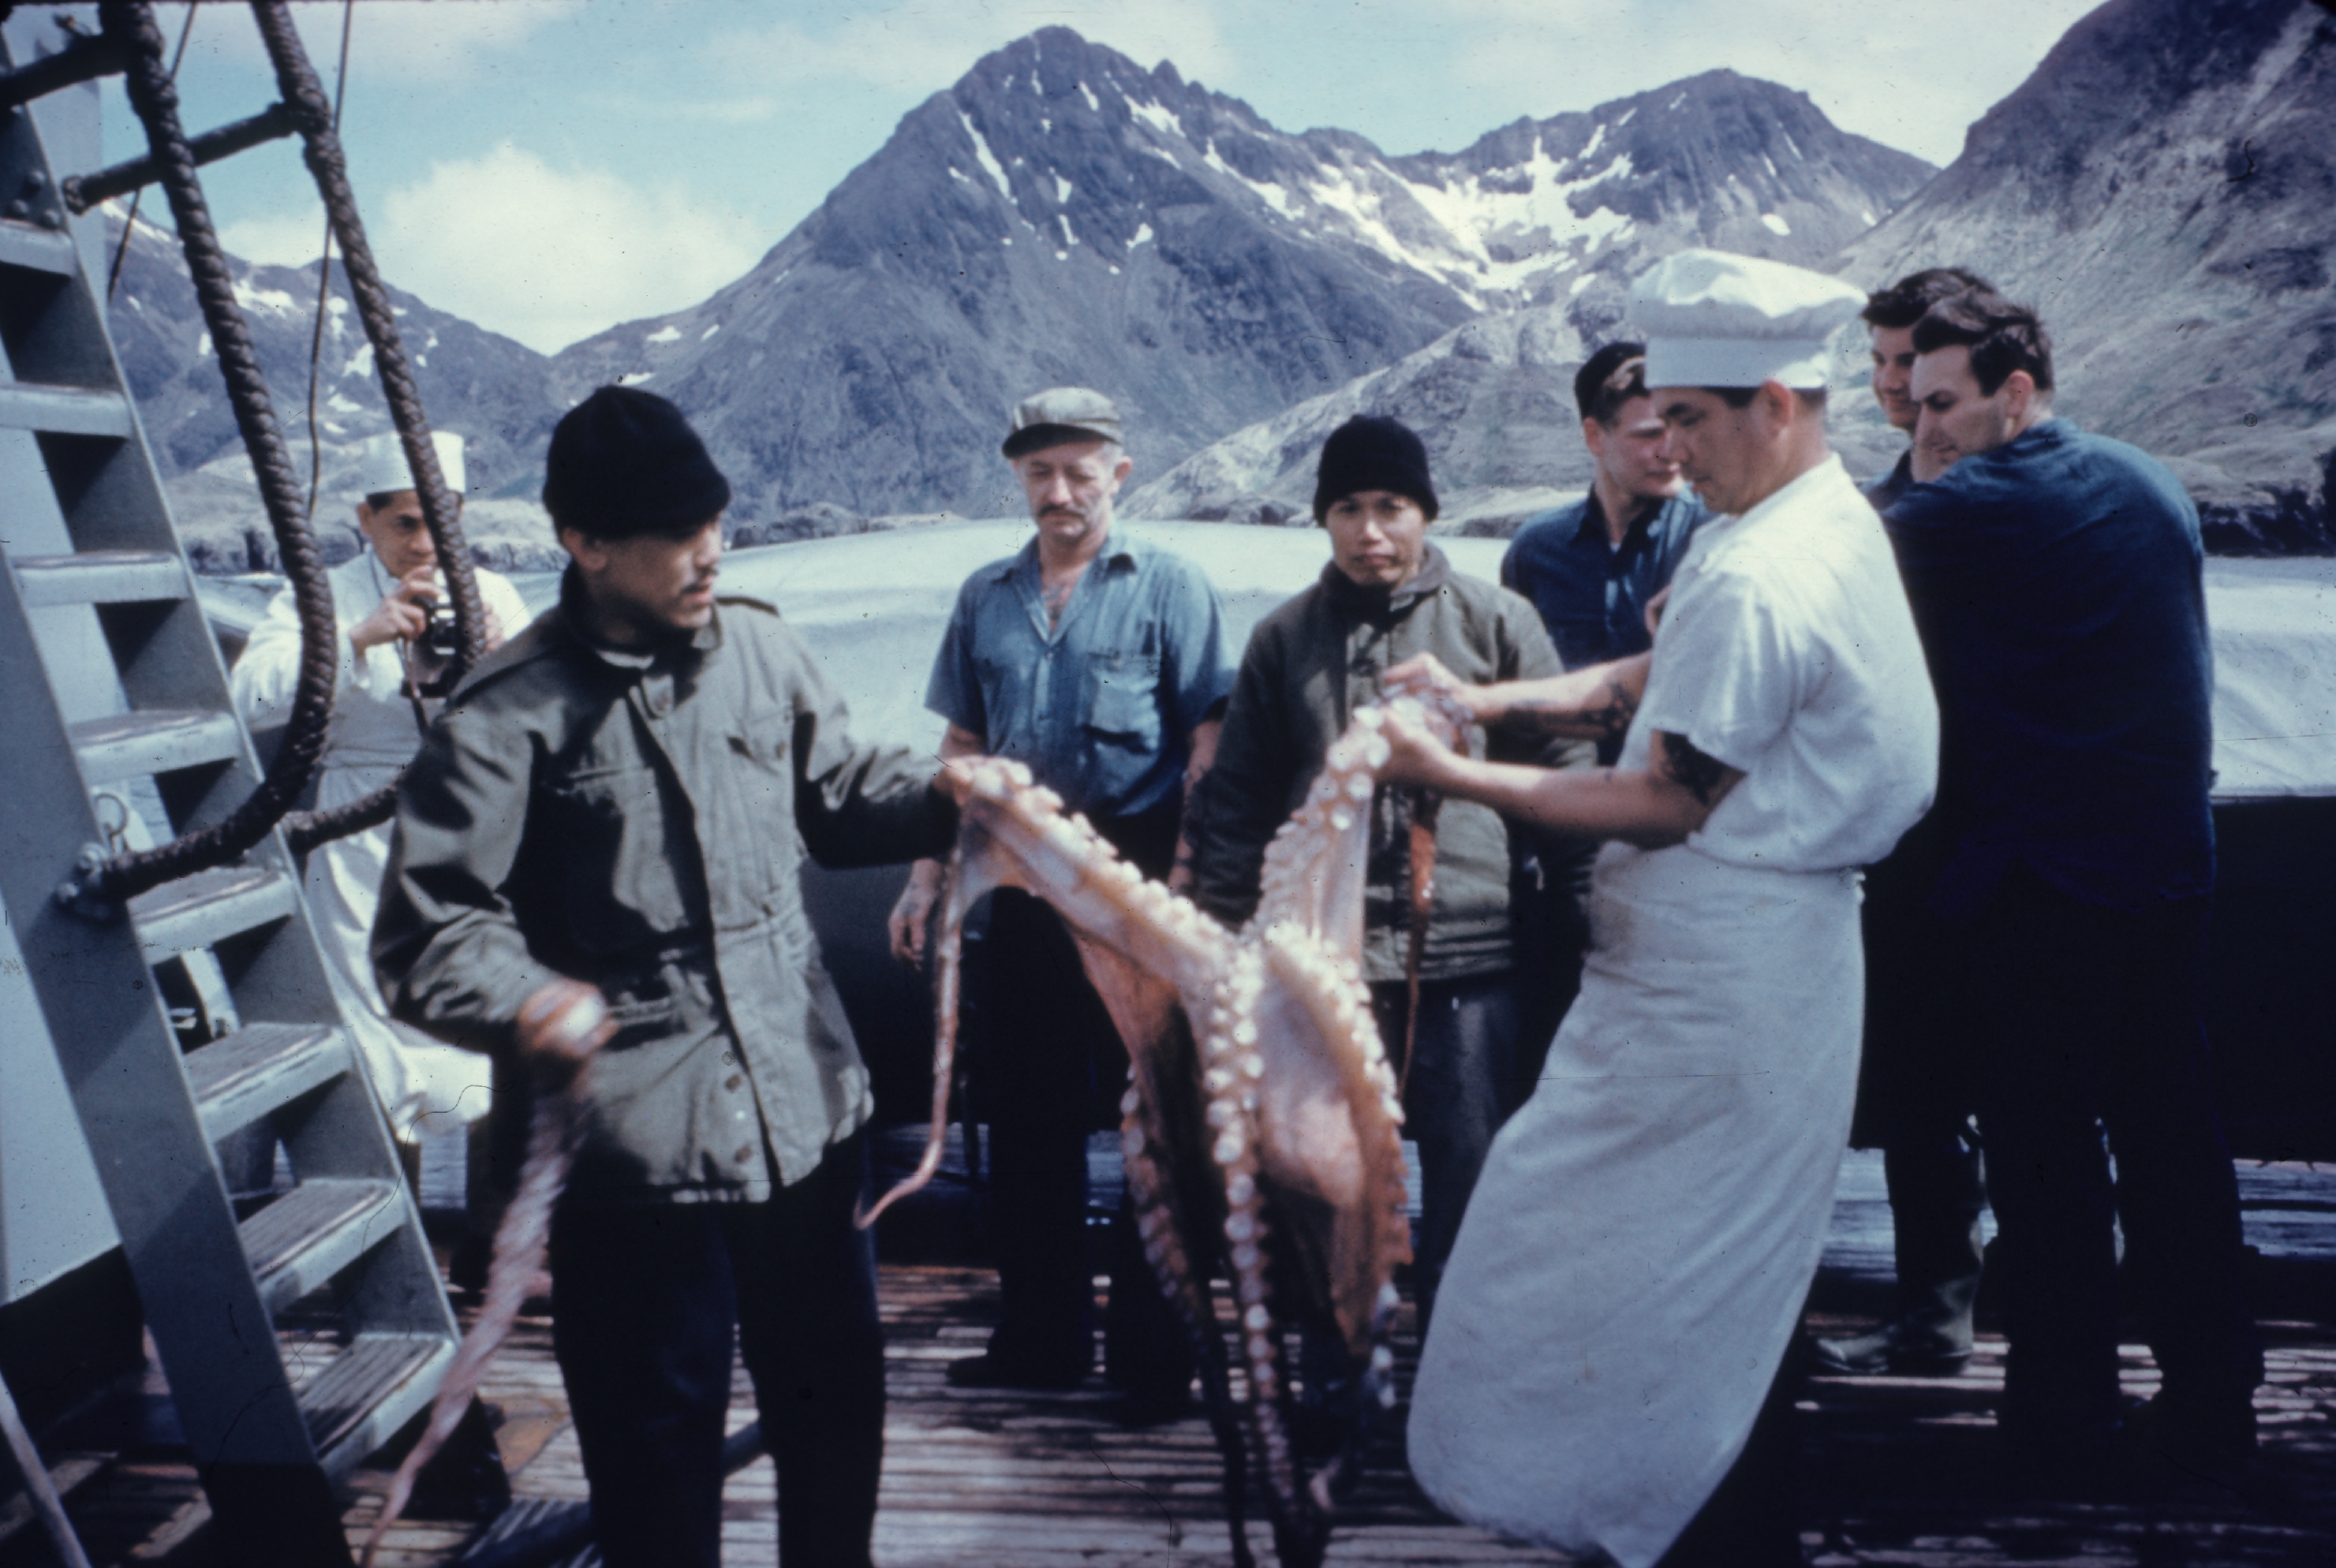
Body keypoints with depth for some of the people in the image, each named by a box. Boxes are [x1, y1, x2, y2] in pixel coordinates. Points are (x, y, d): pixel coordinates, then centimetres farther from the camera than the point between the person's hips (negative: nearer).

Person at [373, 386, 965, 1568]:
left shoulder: (759, 648, 3)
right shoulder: (510, 715, -11)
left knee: (836, 1403, 22)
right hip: (636, 1150, -5)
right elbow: (429, 929, -11)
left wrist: (944, 798, -2)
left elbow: (838, 793, 17)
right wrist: (519, 1004, -30)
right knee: (659, 1458, 10)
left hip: (810, 1109, 5)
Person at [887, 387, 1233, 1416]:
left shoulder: (1168, 585, -2)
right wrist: (926, 877, 9)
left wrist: (1184, 884, -16)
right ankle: (1044, 1336, 27)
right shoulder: (986, 596, 11)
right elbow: (962, 749, 15)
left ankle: (1153, 1353, 16)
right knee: (1025, 1121, 12)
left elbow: (1209, 748, -7)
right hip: (1020, 886, 5)